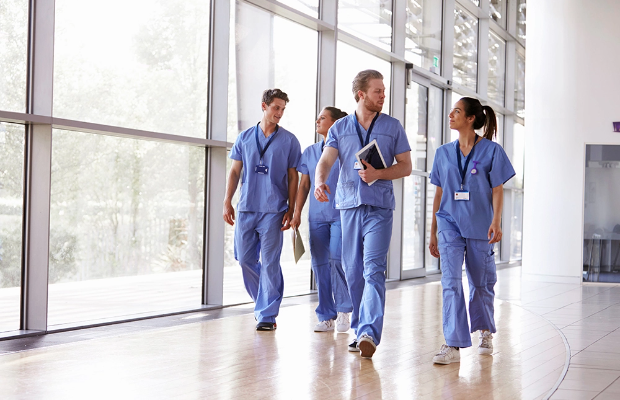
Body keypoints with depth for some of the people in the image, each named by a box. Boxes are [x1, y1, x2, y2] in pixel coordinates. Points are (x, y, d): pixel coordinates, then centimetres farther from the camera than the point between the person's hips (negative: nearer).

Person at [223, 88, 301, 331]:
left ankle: (267, 314, 0)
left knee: (269, 262, -6)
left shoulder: (289, 141, 4)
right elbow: (235, 171, 13)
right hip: (246, 208, 3)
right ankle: (264, 301, 27)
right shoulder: (245, 138, 10)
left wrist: (290, 210, -2)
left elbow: (293, 177, 4)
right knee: (245, 259, 6)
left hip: (273, 210, -3)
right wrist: (227, 201, 5)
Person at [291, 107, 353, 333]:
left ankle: (343, 310, 0)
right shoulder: (310, 152, 14)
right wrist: (297, 213, 9)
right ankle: (326, 317, 9)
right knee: (319, 264, 3)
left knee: (336, 259, -16)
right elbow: (304, 185, 16)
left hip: (340, 214, -5)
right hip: (316, 216, 5)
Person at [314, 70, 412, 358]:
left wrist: (378, 174, -10)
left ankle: (370, 333, -23)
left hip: (379, 207, -2)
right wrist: (320, 181, -24)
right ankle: (359, 329, 17)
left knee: (373, 270, -14)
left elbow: (406, 166, 9)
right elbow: (326, 161, -1)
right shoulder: (340, 127, 11)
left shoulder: (392, 127, 9)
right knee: (352, 270, 6)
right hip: (348, 204, 2)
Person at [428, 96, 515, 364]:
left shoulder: (491, 151, 0)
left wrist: (496, 221, -16)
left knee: (481, 282, 10)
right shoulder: (444, 153, 10)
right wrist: (433, 232, 13)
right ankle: (453, 345, -15)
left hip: (479, 226, -2)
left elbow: (497, 189, -2)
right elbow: (439, 193, 13)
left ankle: (485, 332, 35)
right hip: (450, 224, 2)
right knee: (451, 282, -12)